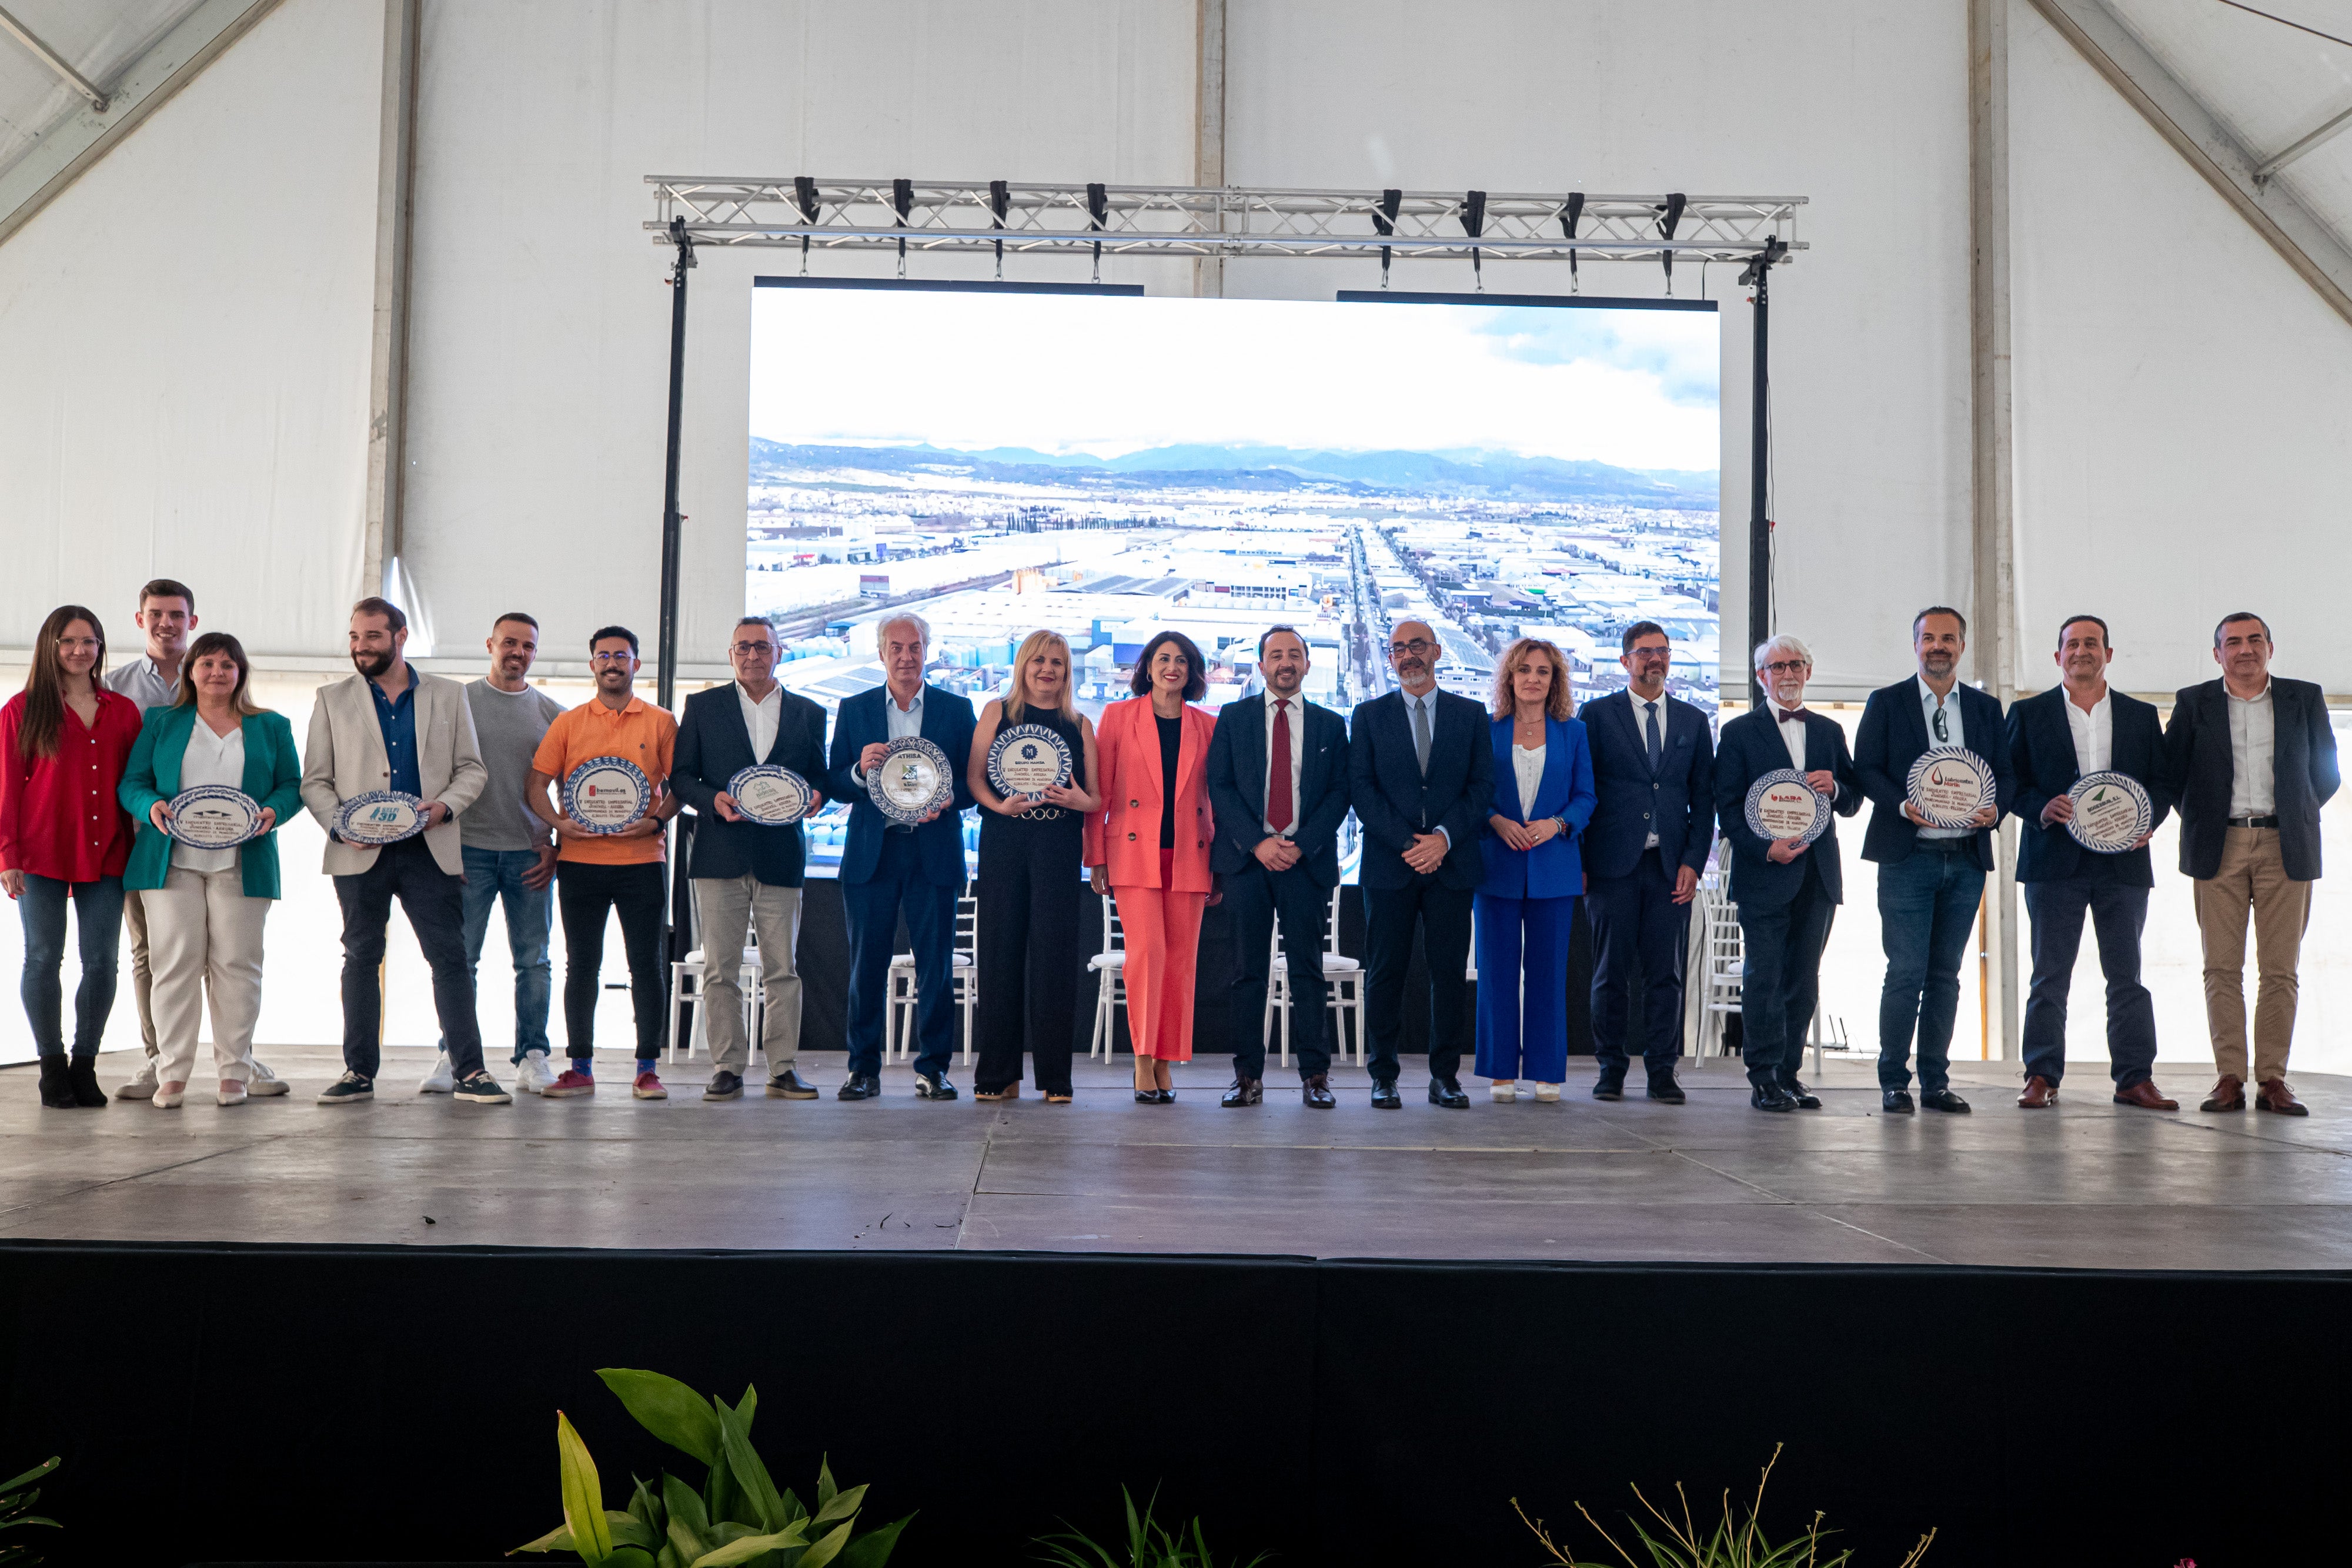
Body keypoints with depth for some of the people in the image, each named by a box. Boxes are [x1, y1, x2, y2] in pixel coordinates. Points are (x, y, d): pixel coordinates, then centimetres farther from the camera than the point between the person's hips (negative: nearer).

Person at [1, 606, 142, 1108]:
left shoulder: (124, 712, 9)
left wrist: (138, 850, 4)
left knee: (102, 961, 1)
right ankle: (52, 1069, 11)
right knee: (43, 958, 2)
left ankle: (85, 1066, 12)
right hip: (41, 855, -2)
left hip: (104, 855, 2)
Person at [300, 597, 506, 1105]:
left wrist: (446, 805, -10)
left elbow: (472, 769, 9)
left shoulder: (448, 696, 10)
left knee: (451, 957, -4)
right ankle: (359, 1073, 14)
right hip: (360, 854, 1)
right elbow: (314, 781, 7)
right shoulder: (332, 700, 10)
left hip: (430, 849, -1)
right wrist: (339, 824, -10)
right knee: (361, 959, 6)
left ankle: (469, 1072, -1)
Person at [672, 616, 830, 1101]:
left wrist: (815, 795, -8)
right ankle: (727, 1067, 8)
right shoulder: (703, 707, 10)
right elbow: (681, 775, 7)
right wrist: (714, 801, -11)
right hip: (720, 856, 0)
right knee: (720, 969, 1)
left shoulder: (808, 714, 13)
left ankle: (784, 1069, 7)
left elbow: (820, 777, 15)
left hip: (781, 855, 0)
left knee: (782, 969, 0)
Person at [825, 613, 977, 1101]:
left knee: (936, 964, 0)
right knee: (867, 964, 2)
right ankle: (863, 1068, 11)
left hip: (934, 852, -1)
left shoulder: (957, 709, 8)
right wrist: (860, 771, -13)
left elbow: (976, 779, 5)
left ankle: (933, 1068, 9)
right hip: (871, 850, 1)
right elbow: (835, 785, 7)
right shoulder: (854, 709, 11)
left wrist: (948, 798, -15)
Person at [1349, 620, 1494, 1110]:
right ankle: (1383, 1076, 8)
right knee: (1384, 972, 0)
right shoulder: (1369, 715, 9)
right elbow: (1361, 789, 1)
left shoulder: (1471, 714, 10)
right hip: (1389, 864, 0)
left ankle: (1445, 1076, 11)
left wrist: (1443, 837, -10)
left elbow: (1483, 786, 4)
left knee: (1450, 972, 2)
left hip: (1453, 862, 1)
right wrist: (1406, 843, -10)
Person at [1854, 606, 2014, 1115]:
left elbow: (2007, 772, 13)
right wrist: (1902, 805, -18)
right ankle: (1894, 1082, 4)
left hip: (1967, 858, 4)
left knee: (1945, 974, 8)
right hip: (1908, 857, -3)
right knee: (1906, 973, -6)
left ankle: (1935, 1081, 15)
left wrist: (1995, 807, -8)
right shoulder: (1886, 703, 4)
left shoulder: (1987, 708, 14)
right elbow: (1866, 768, -2)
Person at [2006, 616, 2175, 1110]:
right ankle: (2042, 1078, 4)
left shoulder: (2142, 715, 14)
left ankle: (2135, 1079, 9)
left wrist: (2149, 821, -7)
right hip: (2055, 861, -1)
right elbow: (2009, 781, 5)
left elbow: (2163, 781, 12)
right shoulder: (2028, 713, 9)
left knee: (2126, 975, 3)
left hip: (2123, 861, 2)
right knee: (2050, 975, 0)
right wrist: (2041, 809, -14)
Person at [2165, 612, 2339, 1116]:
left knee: (2281, 970, -1)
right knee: (2222, 969, -2)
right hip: (2219, 848, 0)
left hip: (2284, 847, 0)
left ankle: (2273, 1079, 4)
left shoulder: (2305, 698, 10)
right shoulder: (2193, 702, 8)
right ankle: (2229, 1078, 1)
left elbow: (2326, 772, 14)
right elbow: (2171, 770, 10)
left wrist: (2295, 817, 9)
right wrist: (2199, 818, 5)